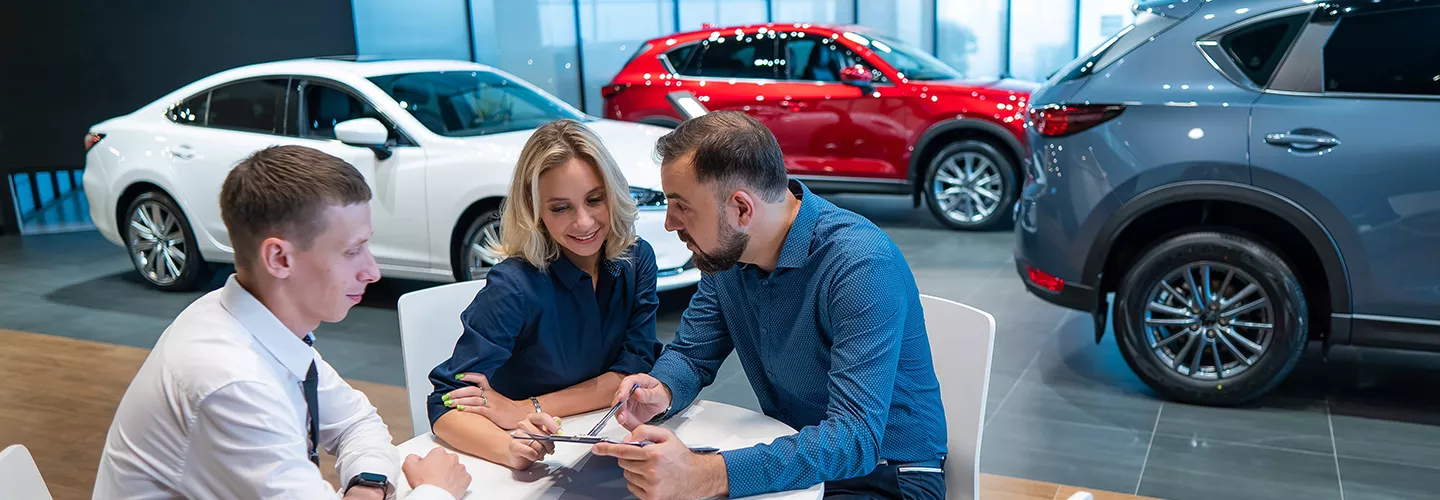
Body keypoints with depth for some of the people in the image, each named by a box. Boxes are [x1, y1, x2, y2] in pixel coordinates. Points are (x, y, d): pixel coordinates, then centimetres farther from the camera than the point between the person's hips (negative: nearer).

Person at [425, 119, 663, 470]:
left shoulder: (636, 260, -5)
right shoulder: (515, 285, -17)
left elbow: (637, 369, -6)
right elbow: (446, 407, -19)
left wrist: (526, 410, -17)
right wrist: (511, 449, -39)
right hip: (537, 465, -3)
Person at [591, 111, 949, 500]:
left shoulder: (861, 265, -27)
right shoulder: (726, 251, -4)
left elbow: (856, 438, -33)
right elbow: (691, 354, 6)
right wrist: (662, 392, -18)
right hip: (789, 454, 6)